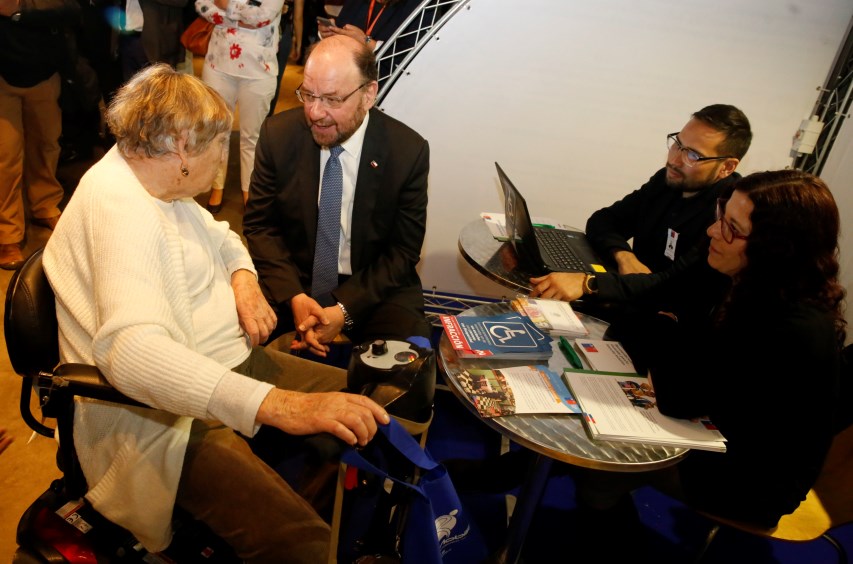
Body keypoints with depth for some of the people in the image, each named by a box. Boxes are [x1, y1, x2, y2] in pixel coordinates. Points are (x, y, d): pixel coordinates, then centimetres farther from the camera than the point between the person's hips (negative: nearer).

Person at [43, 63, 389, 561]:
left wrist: (245, 278, 2)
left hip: (234, 363, 10)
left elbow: (220, 235, 27)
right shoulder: (117, 204, -21)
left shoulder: (159, 183, 10)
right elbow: (132, 351, -36)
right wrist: (278, 405, -44)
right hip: (166, 415, -9)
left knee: (373, 415, 0)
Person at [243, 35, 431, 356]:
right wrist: (295, 297, -15)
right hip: (292, 280, 1)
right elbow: (260, 224, 1)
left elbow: (403, 250, -6)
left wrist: (344, 310, -19)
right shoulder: (278, 134, -7)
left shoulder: (409, 152, -12)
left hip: (374, 287, -1)